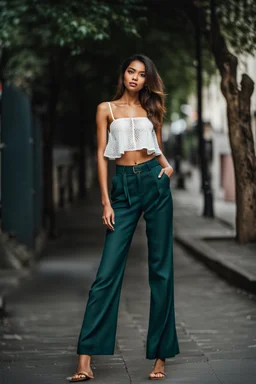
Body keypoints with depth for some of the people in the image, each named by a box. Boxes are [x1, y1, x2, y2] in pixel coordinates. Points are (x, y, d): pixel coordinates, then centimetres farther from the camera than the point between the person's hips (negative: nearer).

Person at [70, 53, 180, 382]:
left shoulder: (151, 109, 14)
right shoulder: (107, 109, 9)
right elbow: (102, 155, 5)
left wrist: (168, 167, -3)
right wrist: (106, 202, -3)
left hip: (155, 183, 2)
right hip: (123, 187, -2)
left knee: (161, 270, 0)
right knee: (108, 271, -8)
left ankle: (160, 355, 5)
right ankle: (85, 358, -8)